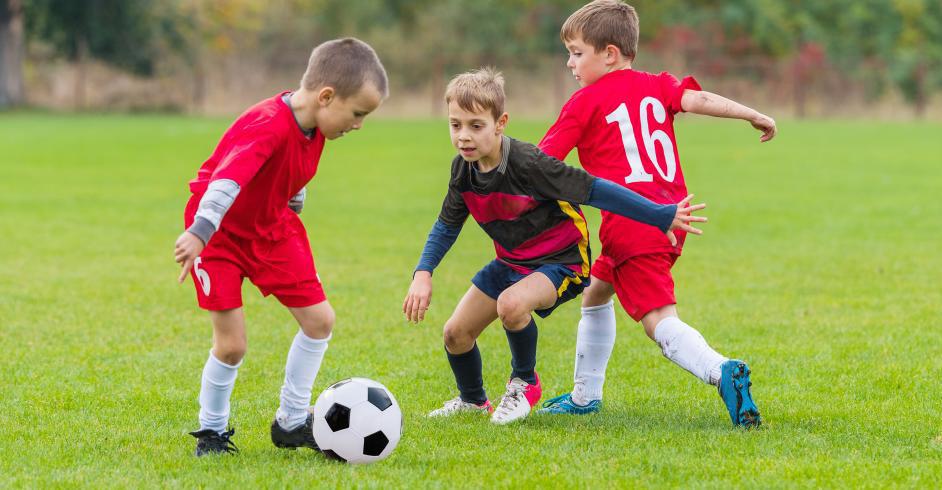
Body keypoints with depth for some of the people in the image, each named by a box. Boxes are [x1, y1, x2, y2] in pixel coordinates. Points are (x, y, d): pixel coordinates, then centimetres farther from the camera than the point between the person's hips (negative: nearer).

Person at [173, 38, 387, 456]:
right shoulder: (269, 128, -34)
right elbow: (228, 179, -49)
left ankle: (292, 423, 17)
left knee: (319, 319, 3)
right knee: (232, 343, -11)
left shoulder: (313, 123, -7)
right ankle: (211, 432, 13)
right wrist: (199, 232, -60)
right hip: (219, 231, -8)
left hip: (271, 226, 8)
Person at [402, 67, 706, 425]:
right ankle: (473, 400, 37)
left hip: (560, 261, -7)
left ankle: (525, 383, -7)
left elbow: (595, 190, -28)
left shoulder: (528, 164, -29)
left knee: (511, 303, -36)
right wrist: (422, 274, -5)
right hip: (510, 261, 7)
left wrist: (662, 217, -27)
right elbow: (447, 224, 9)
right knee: (456, 333, 4)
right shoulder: (463, 169, -7)